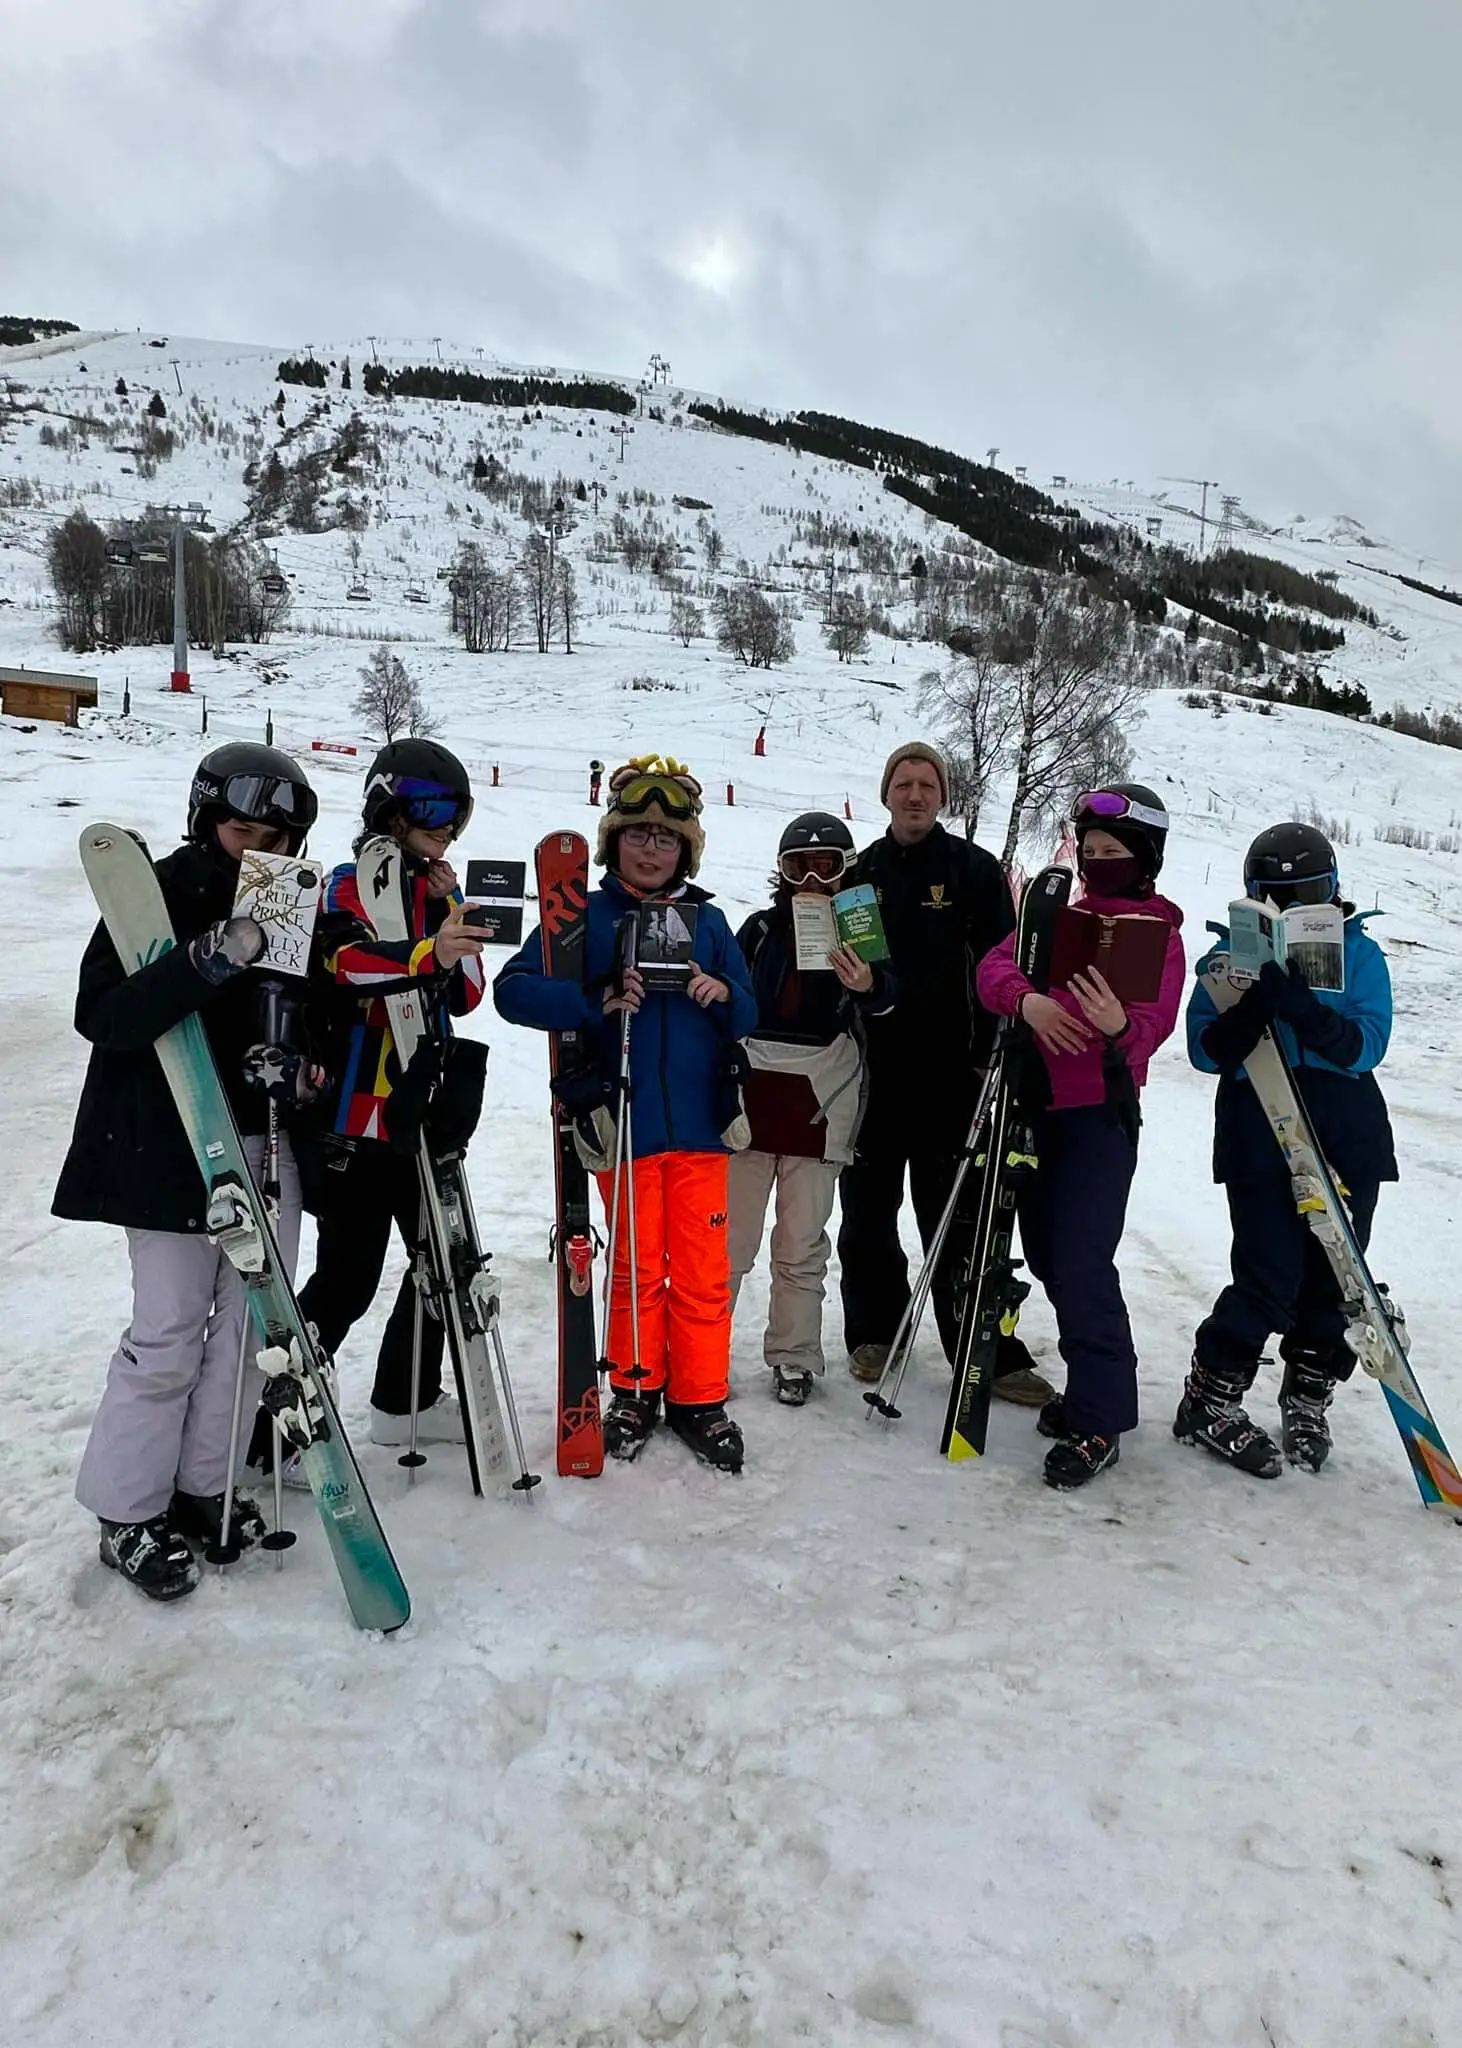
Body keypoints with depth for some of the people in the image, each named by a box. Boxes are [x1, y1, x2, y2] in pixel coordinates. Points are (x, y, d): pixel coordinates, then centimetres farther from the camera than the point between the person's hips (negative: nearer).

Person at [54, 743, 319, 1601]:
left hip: (267, 1139, 6)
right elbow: (102, 1017, -19)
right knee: (170, 1330, -2)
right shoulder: (161, 892, -8)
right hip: (171, 1142, -5)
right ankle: (128, 1514, 16)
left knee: (251, 1318, 9)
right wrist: (208, 960, -31)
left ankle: (201, 1486, 26)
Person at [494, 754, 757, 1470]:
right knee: (638, 1267, 10)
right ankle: (635, 1391, 28)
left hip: (699, 1123, 2)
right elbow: (513, 990, -8)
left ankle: (700, 1398, 21)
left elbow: (749, 1017, 11)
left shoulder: (707, 919, 9)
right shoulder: (584, 917, 1)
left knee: (703, 1271, 6)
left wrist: (723, 995, -12)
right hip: (625, 1124, -2)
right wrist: (597, 1004, -21)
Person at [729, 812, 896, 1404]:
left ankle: (793, 1358, 20)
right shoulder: (760, 928, 7)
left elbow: (885, 997, -17)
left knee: (802, 1245, 6)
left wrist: (868, 985, -40)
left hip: (818, 1104, -1)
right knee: (728, 1239, 3)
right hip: (750, 1095, 1)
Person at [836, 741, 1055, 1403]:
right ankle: (874, 1331, 26)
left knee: (957, 1214, -1)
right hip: (871, 1068, 3)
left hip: (948, 1072, -3)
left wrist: (991, 1053, -9)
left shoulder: (974, 869, 2)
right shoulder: (862, 871, 9)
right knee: (868, 1210, 11)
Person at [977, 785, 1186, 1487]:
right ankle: (1096, 1388, 29)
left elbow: (1153, 1025, -16)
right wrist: (1027, 1000, -24)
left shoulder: (1158, 934, 0)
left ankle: (1098, 1421, 1)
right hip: (1038, 1107, 6)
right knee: (1046, 1256, 12)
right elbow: (994, 966, -2)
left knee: (1081, 1267, -11)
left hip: (1100, 1116, -6)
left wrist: (1120, 1025, -39)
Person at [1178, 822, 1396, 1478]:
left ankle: (1307, 1400, 29)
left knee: (1333, 1278, 8)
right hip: (1259, 1144, -2)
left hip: (1346, 1141, 3)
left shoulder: (1359, 955, 5)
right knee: (1269, 1277, -9)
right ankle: (1210, 1402, 8)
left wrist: (1302, 1009, -27)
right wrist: (1252, 1010, -23)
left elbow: (1366, 1045, -10)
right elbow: (1206, 1051, -4)